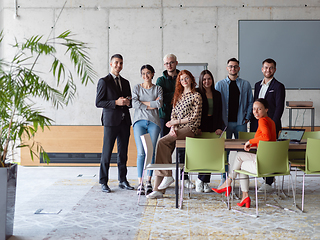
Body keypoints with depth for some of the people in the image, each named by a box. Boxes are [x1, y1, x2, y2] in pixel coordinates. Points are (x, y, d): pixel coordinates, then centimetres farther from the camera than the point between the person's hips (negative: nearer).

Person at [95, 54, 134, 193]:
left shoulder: (125, 82, 17)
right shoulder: (104, 81, -1)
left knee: (123, 153, 9)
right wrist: (116, 102, -16)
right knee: (107, 153, -3)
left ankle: (123, 181, 18)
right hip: (111, 121, -5)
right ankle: (103, 182, 6)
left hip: (124, 121, 6)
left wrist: (128, 102, -1)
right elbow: (98, 103, -7)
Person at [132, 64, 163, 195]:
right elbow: (134, 104, -4)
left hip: (153, 122, 1)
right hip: (139, 121, -1)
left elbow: (159, 103, -6)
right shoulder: (137, 88, 10)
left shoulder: (158, 88, 11)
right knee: (141, 153, -8)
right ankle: (140, 183, -5)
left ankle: (149, 181, 10)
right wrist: (151, 105, -5)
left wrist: (143, 102, -4)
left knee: (151, 152, -1)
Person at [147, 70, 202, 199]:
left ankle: (167, 175, -18)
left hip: (189, 129, -6)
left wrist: (176, 122, -7)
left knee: (162, 142, -27)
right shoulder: (178, 95, 20)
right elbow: (173, 114, 15)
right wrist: (173, 128, -4)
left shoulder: (196, 96, 0)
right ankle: (158, 189, -14)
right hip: (177, 129, 6)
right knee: (165, 150, -14)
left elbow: (195, 118, -7)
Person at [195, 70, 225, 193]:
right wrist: (197, 127, -10)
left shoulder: (217, 94, 14)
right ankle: (204, 181, 0)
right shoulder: (197, 93, 1)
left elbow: (219, 113, 14)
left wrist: (220, 127, 2)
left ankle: (201, 180, 6)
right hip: (201, 127, -3)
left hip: (213, 127, 4)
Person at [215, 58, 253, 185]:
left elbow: (250, 102, 11)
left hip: (240, 123, 1)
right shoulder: (220, 85, 7)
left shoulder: (246, 84, 9)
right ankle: (224, 177, 9)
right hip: (225, 122, -1)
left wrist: (247, 117, 2)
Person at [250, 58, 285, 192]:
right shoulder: (257, 85, 15)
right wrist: (252, 123, 12)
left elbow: (279, 108, -8)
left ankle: (268, 183, 1)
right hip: (257, 124, 6)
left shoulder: (278, 86, -3)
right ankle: (268, 176, 21)